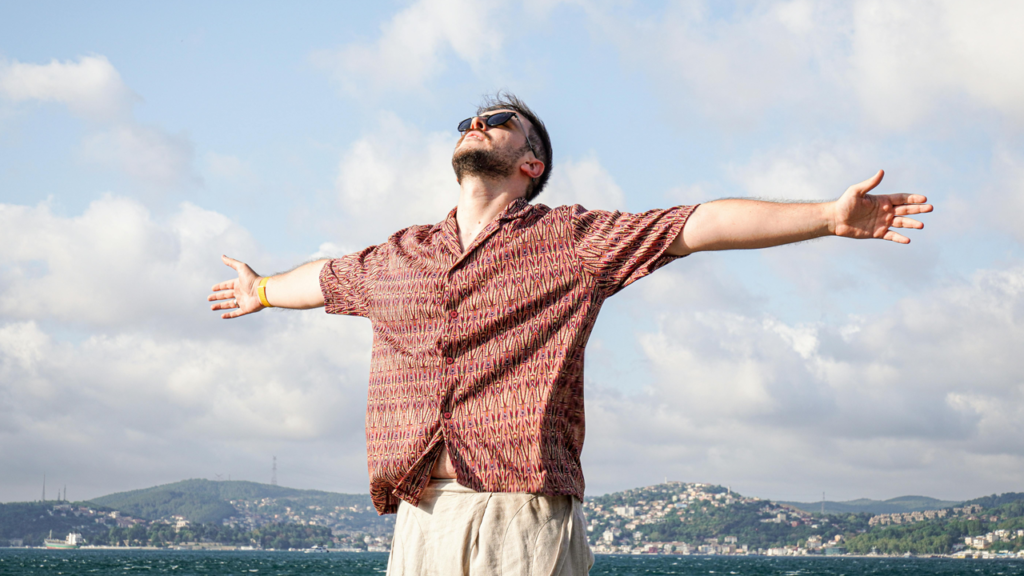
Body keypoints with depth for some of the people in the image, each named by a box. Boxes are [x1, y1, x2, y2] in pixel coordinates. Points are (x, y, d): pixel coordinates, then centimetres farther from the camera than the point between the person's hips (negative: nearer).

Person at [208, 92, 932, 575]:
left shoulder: (571, 240, 7)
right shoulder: (398, 257, 21)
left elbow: (701, 224, 1)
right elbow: (327, 278, 41)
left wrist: (830, 216, -3)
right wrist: (262, 291, 59)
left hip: (527, 517, -4)